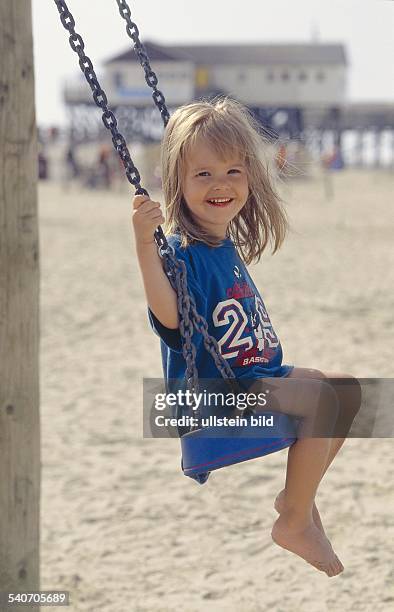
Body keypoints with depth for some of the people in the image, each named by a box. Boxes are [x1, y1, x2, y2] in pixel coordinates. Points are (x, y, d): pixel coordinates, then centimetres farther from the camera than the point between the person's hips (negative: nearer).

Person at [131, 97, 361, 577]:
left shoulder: (229, 245, 9)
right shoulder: (181, 250, -18)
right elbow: (169, 318, -35)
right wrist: (145, 244, -44)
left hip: (258, 375, 10)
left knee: (349, 390, 7)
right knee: (322, 400, -24)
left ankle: (299, 495, 17)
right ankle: (294, 523, -11)